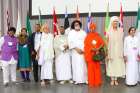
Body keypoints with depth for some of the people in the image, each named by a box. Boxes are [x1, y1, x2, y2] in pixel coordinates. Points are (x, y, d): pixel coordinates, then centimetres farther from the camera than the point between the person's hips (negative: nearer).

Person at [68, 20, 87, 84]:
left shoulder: (83, 32, 12)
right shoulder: (71, 33, 7)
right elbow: (70, 42, -3)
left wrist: (83, 49, -8)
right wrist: (76, 48, -12)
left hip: (83, 51, 2)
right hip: (75, 51, -1)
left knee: (84, 65, -2)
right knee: (76, 65, -6)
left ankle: (84, 79, 3)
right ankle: (77, 79, -3)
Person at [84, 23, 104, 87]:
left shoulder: (98, 36, 7)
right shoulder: (88, 36, 2)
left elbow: (102, 43, 1)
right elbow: (86, 46, -2)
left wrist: (98, 48, -14)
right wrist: (92, 49, -16)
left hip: (96, 54, 2)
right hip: (90, 54, -2)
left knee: (97, 68, 3)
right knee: (91, 68, -1)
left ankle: (97, 82, 12)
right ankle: (91, 82, 7)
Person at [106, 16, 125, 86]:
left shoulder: (120, 31, 2)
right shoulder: (109, 32, -2)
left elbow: (122, 42, 3)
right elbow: (107, 43, -1)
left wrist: (122, 52, 0)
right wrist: (107, 53, -6)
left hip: (118, 51, 1)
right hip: (111, 51, -1)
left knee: (118, 64, 4)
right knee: (111, 65, 4)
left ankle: (116, 79, 17)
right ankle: (112, 79, 15)